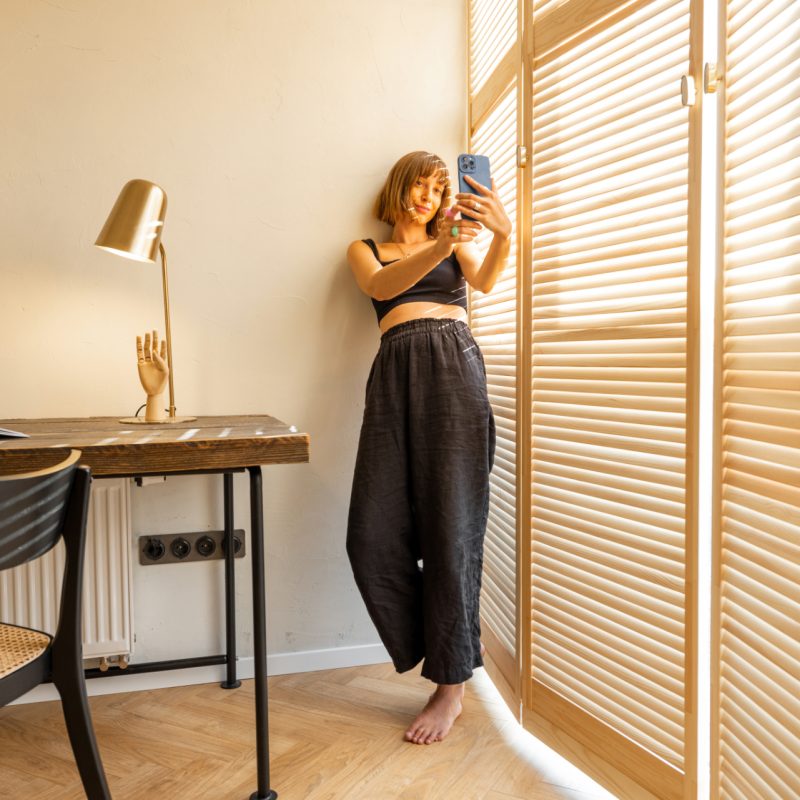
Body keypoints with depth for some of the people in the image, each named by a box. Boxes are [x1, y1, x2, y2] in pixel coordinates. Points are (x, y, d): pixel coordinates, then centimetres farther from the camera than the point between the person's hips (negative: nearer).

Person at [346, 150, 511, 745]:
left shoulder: (456, 242, 21)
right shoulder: (365, 249, 21)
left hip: (454, 365, -1)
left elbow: (483, 282, -1)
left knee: (451, 521, -5)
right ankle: (440, 643, 16)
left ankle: (452, 685, 7)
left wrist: (503, 235, -23)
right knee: (374, 534, -7)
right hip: (397, 372, 2)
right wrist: (438, 248, -21)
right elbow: (379, 286, -3)